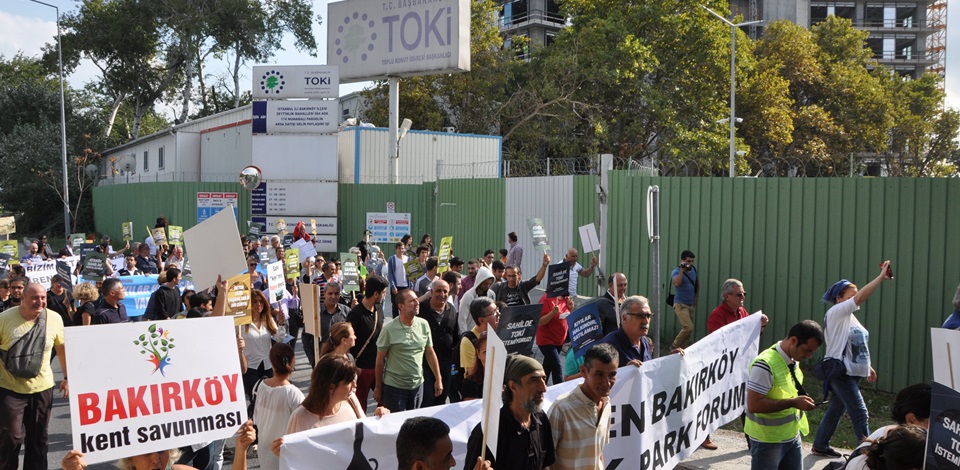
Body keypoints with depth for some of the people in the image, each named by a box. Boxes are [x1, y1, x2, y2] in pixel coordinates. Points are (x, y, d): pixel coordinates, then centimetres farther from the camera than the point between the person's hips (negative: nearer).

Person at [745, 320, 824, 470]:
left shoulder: (793, 360, 3)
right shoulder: (765, 365, -25)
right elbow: (753, 405, -28)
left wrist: (800, 400, 2)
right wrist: (793, 402, -28)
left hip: (792, 436, 8)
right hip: (768, 441, -8)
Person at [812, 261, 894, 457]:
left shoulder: (850, 317, 14)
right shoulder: (835, 313, -14)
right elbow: (860, 298, -26)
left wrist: (867, 366, 18)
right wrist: (881, 277, -26)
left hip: (851, 373, 9)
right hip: (840, 372, -9)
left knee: (836, 410, 17)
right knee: (860, 414, -11)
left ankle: (820, 445, 29)